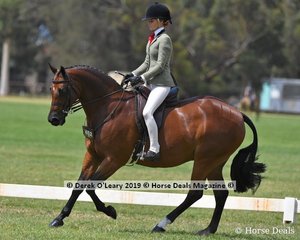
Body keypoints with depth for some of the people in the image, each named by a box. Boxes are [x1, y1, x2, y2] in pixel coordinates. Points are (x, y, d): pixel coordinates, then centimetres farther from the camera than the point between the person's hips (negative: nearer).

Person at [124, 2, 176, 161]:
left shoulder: (164, 39, -13)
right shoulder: (152, 39, 15)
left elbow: (160, 66, -18)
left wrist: (142, 78, -20)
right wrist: (133, 74, 4)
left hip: (162, 84, -10)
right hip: (151, 83, 10)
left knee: (147, 112, -27)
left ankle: (154, 149, -26)